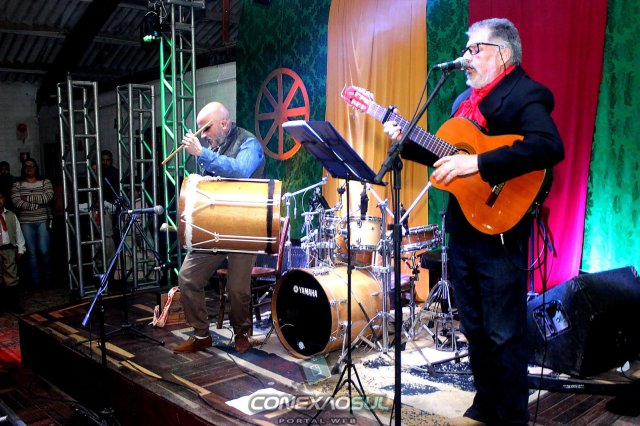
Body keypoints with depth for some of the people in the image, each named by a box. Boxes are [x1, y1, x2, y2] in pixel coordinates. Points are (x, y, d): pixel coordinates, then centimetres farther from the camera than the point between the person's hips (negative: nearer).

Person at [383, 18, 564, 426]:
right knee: (474, 329, 17)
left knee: (504, 334, 1)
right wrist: (408, 142, 7)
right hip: (463, 228, 8)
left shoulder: (525, 94, -10)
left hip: (500, 229, -8)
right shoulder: (465, 98, 16)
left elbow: (550, 147, -28)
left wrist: (479, 162, -31)